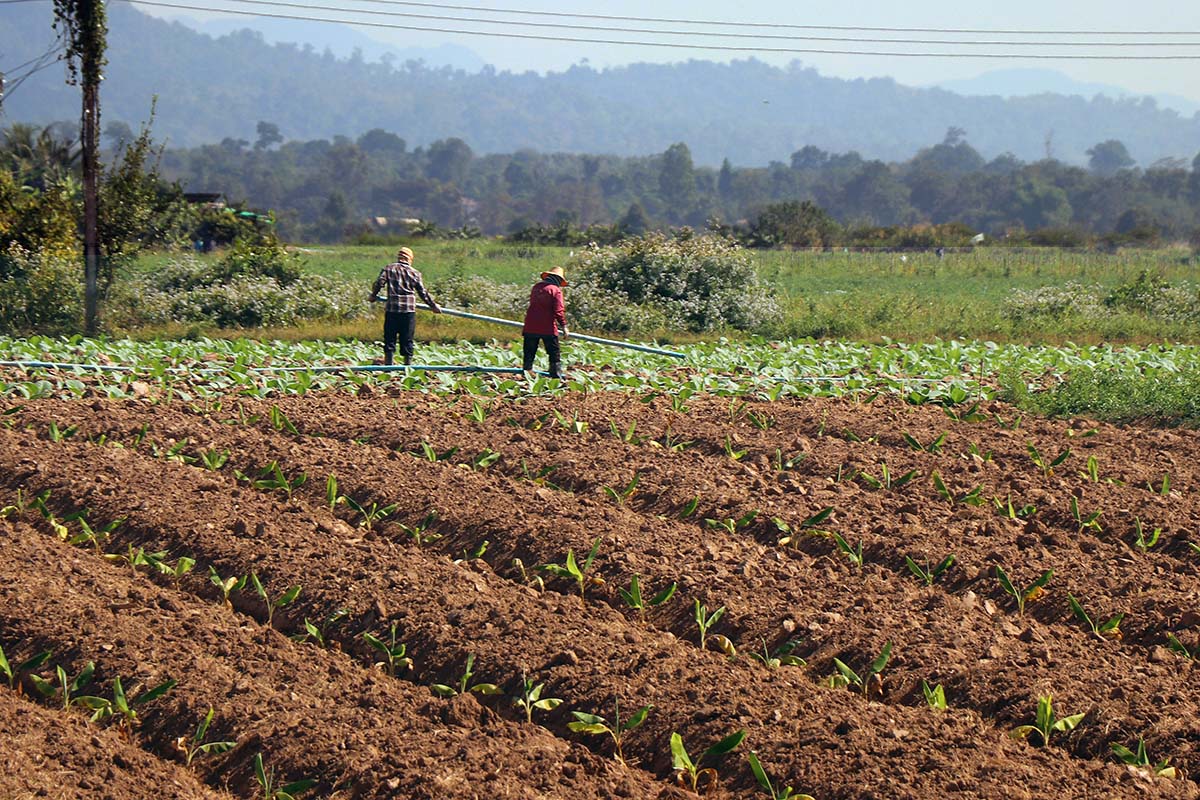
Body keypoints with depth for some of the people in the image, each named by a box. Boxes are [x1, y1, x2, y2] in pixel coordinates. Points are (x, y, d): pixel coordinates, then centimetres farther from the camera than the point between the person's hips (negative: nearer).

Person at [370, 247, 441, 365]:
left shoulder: (388, 269, 5)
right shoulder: (415, 273, 6)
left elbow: (378, 283, -5)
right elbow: (423, 293, 10)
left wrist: (373, 296, 13)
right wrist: (433, 305, 23)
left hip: (392, 309, 0)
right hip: (409, 310, 0)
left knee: (389, 338, 4)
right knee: (407, 339, 6)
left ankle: (388, 363, -2)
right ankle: (408, 363, 7)